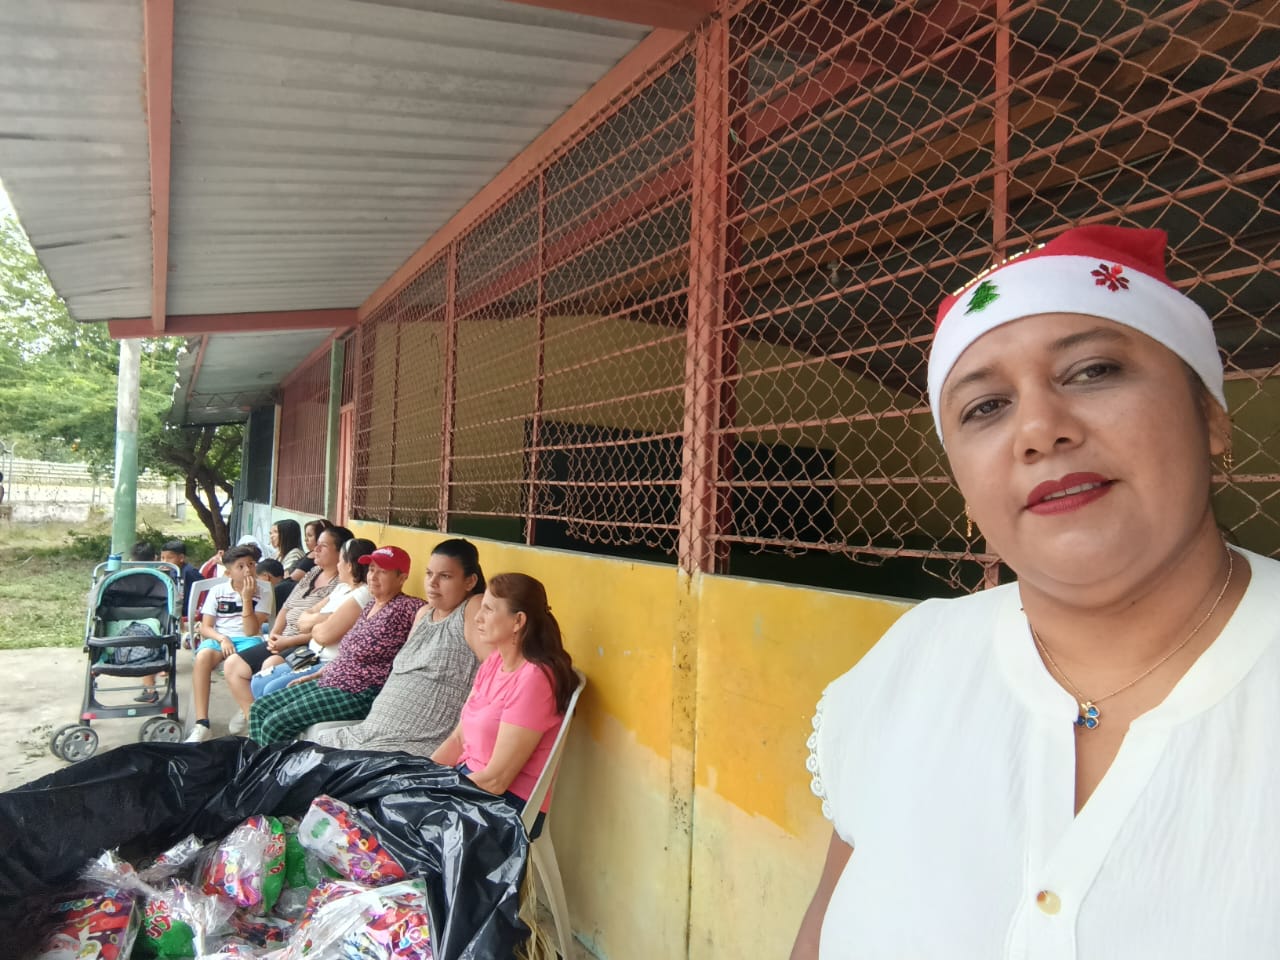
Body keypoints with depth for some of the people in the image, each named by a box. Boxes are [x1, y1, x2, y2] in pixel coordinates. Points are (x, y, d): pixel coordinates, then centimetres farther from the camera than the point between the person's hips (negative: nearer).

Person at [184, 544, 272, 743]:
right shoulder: (218, 591, 9)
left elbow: (251, 631, -6)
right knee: (203, 655, -34)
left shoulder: (262, 592, 2)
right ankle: (201, 724, -35)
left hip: (248, 640, -2)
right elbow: (205, 627, 5)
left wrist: (247, 598, -14)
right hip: (219, 638, 2)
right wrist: (222, 639, -16)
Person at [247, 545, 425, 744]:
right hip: (330, 682, 10)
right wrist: (316, 674, 20)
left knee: (274, 725, -16)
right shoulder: (370, 604, 12)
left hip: (359, 694, -10)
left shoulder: (406, 608, -16)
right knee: (259, 708, 7)